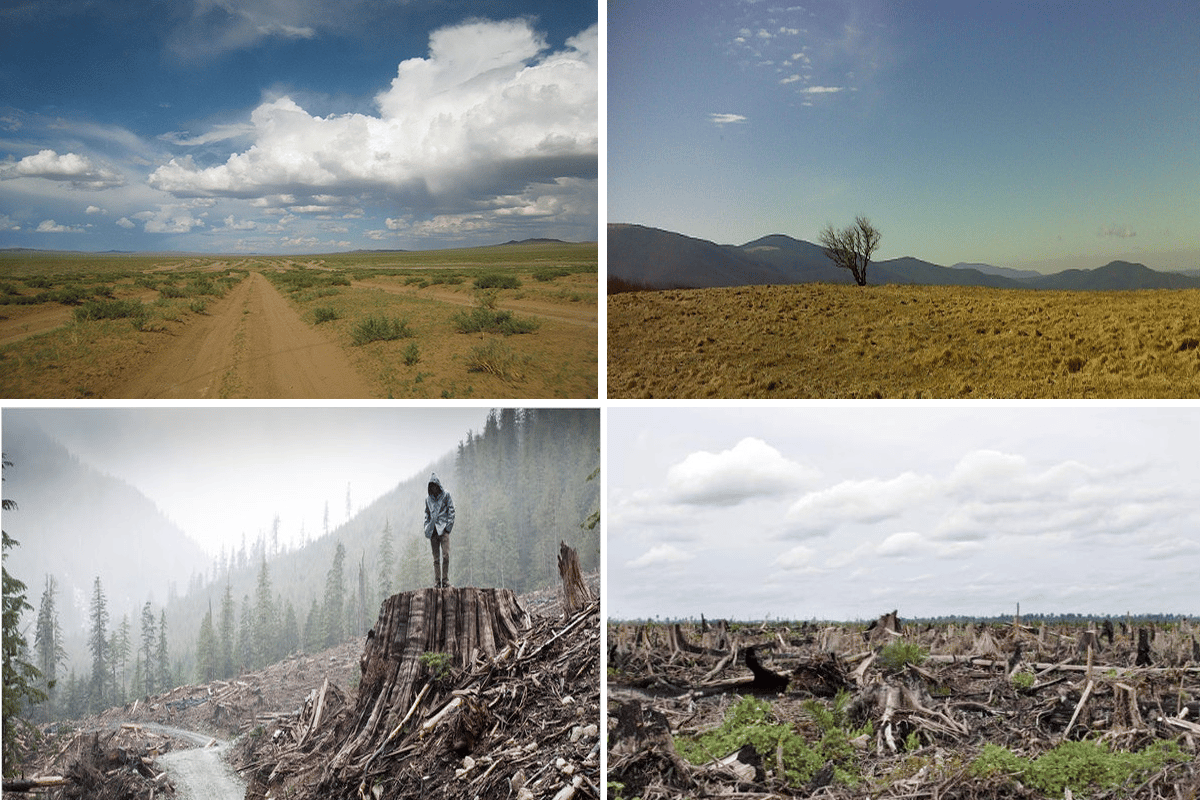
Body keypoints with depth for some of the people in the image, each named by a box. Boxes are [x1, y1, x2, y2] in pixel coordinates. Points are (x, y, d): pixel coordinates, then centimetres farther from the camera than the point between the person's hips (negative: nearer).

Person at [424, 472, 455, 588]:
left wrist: (449, 525, -6)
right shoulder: (428, 498, 16)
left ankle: (445, 580, -9)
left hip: (443, 529, -3)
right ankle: (437, 582, 4)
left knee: (446, 554, -14)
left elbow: (451, 510, 3)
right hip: (433, 530, 3)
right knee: (435, 557, 2)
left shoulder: (445, 495, 5)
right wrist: (426, 528, 11)